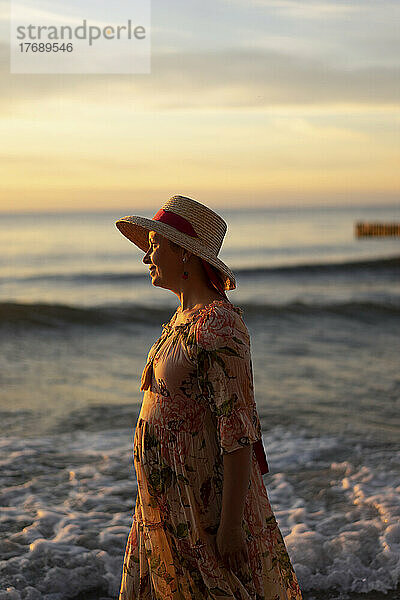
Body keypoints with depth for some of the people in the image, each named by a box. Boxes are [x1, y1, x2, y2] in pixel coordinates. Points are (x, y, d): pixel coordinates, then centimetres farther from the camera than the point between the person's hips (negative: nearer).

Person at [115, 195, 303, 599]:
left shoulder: (216, 325, -20)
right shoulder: (184, 319, 10)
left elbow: (238, 429, -22)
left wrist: (230, 524, -22)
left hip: (207, 501, -9)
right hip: (171, 499, 9)